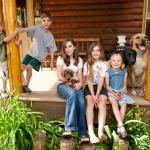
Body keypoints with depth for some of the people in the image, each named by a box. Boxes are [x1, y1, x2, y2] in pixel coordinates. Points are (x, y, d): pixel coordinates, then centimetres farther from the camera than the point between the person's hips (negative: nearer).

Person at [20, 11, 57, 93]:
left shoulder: (50, 36, -3)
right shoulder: (36, 28, -5)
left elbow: (52, 49, 0)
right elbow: (26, 30, -20)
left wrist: (52, 62, -1)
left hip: (39, 56, -2)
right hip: (30, 53, 2)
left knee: (28, 67, -20)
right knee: (20, 68, -2)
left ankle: (26, 85, 1)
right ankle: (24, 84, 17)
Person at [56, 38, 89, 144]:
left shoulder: (79, 60, 11)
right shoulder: (60, 58, 2)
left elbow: (80, 78, 2)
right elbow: (59, 77, -8)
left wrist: (79, 84, -19)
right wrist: (72, 79, -5)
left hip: (75, 86, 2)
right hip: (62, 86, -2)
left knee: (81, 101, -32)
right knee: (72, 93, -38)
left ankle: (83, 134, -30)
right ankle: (69, 128, -36)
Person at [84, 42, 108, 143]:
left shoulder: (104, 64, 5)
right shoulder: (87, 64, 6)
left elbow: (101, 80, -6)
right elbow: (88, 80, -5)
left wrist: (97, 95, -19)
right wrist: (93, 95, -18)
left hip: (100, 87, 0)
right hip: (89, 87, 0)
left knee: (102, 103, -29)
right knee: (90, 103, -30)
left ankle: (100, 132, -39)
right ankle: (91, 133, -38)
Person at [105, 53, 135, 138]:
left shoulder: (124, 73, -2)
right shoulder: (108, 73, -9)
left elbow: (124, 85, 4)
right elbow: (107, 86, -5)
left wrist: (121, 93, -13)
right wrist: (114, 93, -17)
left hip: (121, 92, 2)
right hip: (111, 92, -2)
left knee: (124, 103, -25)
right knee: (114, 102, -30)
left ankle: (119, 125, -20)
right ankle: (121, 125, -31)